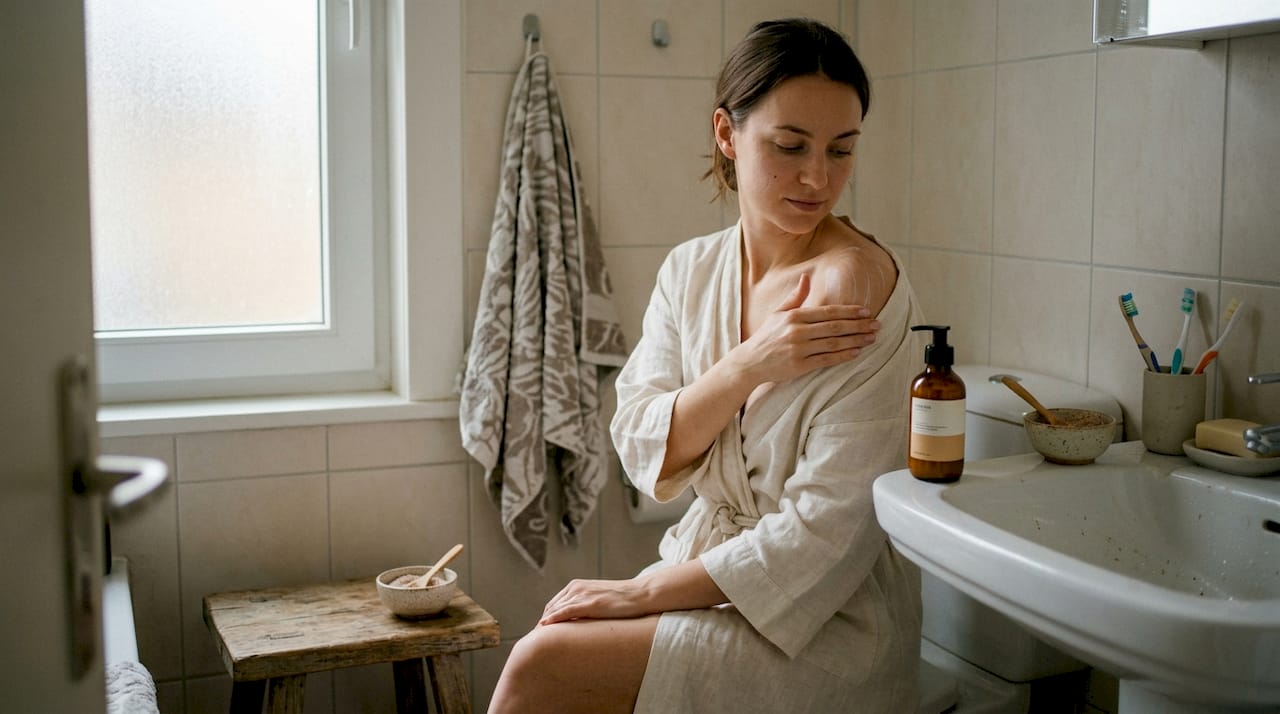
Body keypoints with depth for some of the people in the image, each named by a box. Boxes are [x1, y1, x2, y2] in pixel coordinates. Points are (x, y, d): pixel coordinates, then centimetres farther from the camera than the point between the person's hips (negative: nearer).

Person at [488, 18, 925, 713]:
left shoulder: (855, 280, -17)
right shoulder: (690, 270, 3)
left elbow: (831, 527, -19)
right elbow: (643, 452, -3)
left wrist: (647, 591, -15)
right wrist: (749, 364, -20)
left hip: (827, 621, -5)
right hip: (708, 568, 5)